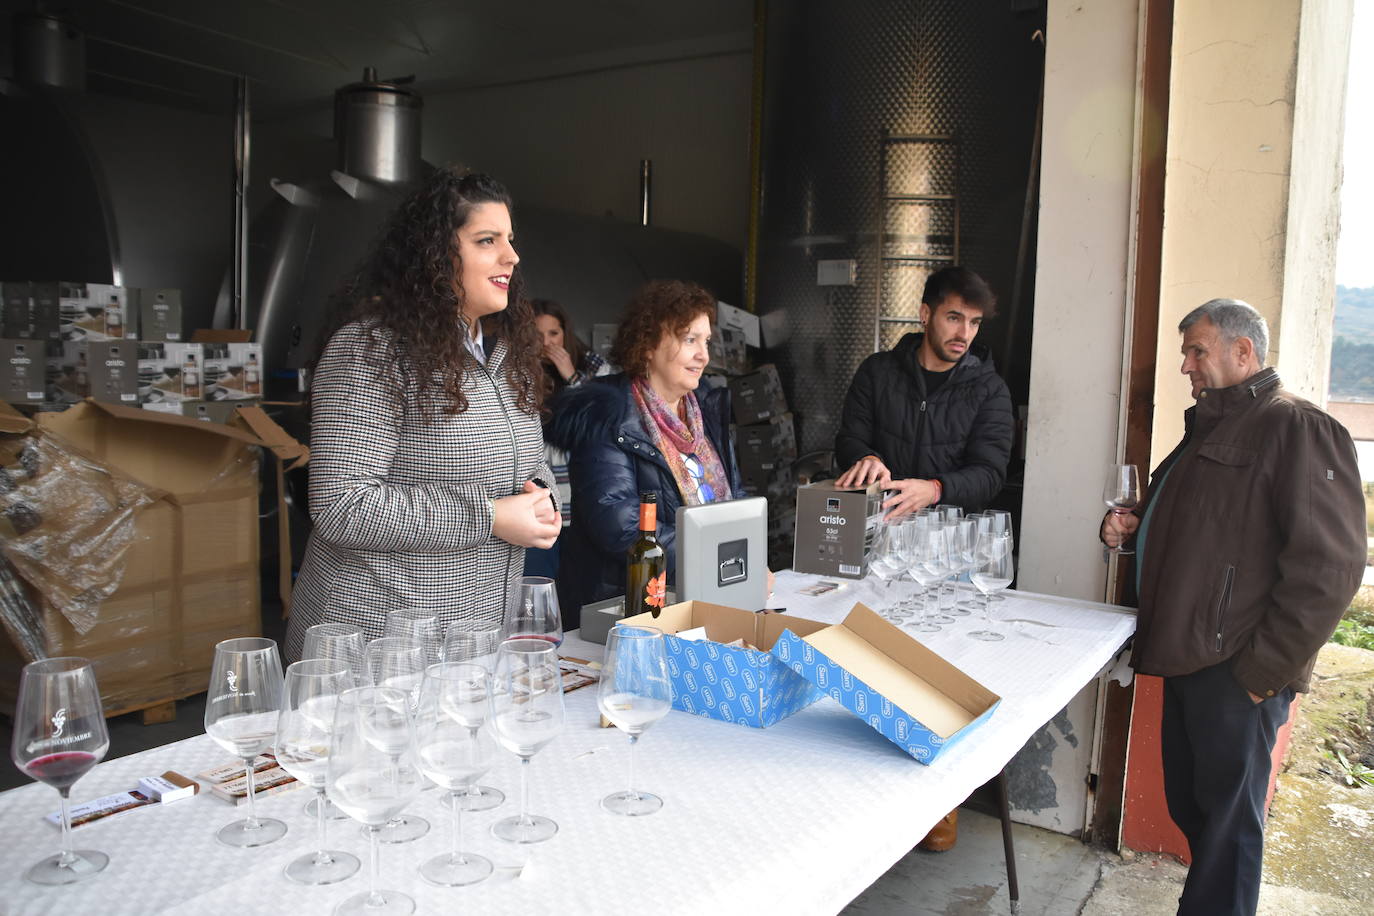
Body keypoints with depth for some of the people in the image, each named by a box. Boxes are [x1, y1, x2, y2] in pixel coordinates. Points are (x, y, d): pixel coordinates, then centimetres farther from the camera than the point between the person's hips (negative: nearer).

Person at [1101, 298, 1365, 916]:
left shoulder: (1297, 429, -12)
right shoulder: (1208, 430, 18)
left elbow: (1328, 567, -19)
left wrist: (1264, 671, -18)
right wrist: (1133, 529, 10)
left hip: (1236, 674, -9)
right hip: (1188, 659, 9)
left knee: (1226, 821, 2)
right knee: (1189, 806, 17)